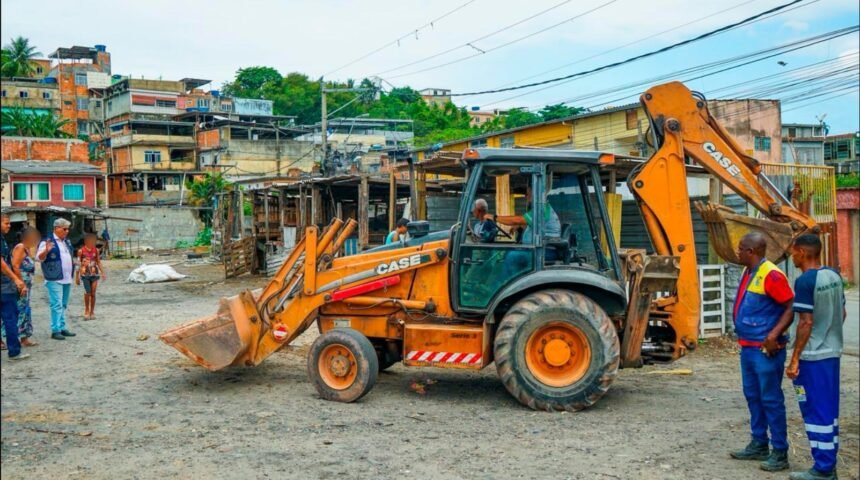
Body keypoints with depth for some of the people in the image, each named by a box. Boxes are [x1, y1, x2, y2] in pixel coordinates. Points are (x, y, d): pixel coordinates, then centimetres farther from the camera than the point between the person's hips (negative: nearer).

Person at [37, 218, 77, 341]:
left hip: (67, 279, 8)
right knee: (56, 305, -10)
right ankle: (55, 330, -8)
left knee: (63, 305, 13)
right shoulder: (47, 241, -9)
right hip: (55, 279, -8)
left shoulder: (67, 241, 16)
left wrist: (73, 264, 19)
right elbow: (39, 258, -16)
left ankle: (62, 327, 21)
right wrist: (46, 250, -33)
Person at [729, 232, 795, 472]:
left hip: (765, 350, -10)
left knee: (771, 400, -3)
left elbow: (791, 307, -18)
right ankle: (759, 445, 26)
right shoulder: (748, 272, 12)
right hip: (747, 347, 10)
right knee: (753, 396, 15)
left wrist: (774, 335, -25)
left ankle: (780, 452, 5)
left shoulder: (771, 275, -17)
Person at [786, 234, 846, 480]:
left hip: (813, 355, -8)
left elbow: (806, 322, -20)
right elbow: (842, 314, 14)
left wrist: (795, 358, -15)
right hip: (832, 351, 8)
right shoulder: (835, 276, 7)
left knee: (816, 411, -1)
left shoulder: (805, 281, -18)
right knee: (829, 410, 14)